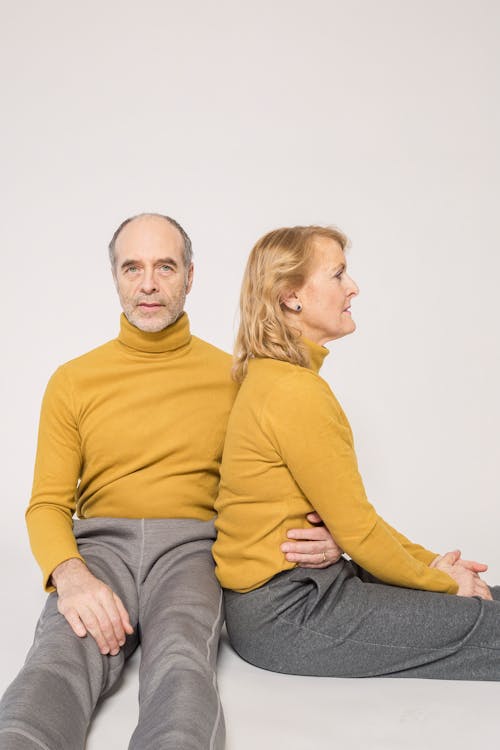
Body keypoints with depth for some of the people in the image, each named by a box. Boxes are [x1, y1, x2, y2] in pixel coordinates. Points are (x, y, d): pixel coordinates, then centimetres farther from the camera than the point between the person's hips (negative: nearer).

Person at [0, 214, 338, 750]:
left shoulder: (232, 377, 10)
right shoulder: (73, 381, 10)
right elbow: (47, 505, 6)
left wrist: (322, 534, -9)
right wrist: (69, 574, -17)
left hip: (192, 544, 0)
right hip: (100, 543, 1)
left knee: (182, 662, -35)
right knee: (60, 655, -33)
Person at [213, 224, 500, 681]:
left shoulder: (270, 378, 11)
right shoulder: (297, 391, -20)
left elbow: (348, 509, 13)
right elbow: (357, 530, -16)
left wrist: (430, 562, 9)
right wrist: (440, 582, -2)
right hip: (285, 614, -9)